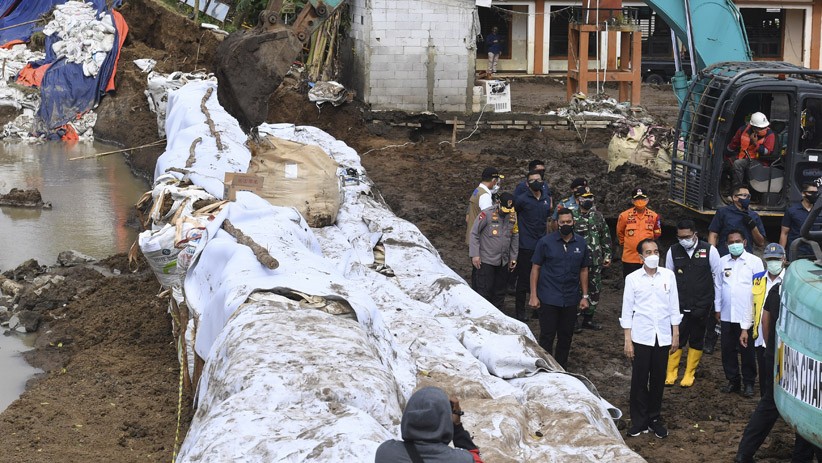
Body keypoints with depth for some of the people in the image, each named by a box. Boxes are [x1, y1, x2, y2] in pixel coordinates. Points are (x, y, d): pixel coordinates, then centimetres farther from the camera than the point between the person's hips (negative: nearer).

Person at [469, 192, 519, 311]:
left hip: (503, 261, 5)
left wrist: (513, 258, 12)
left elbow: (515, 237, 12)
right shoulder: (487, 214, -14)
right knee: (484, 291, -3)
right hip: (486, 260, -5)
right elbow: (474, 234, -8)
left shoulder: (513, 216, 2)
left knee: (500, 292, 12)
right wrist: (475, 255, -12)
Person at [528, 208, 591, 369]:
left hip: (571, 299, 3)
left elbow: (583, 270, 12)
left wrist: (585, 296, 8)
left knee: (566, 337, 11)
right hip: (549, 299, -3)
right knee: (547, 336, 0)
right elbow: (535, 268, -3)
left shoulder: (581, 243, 5)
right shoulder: (546, 242, -5)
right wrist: (533, 295, -8)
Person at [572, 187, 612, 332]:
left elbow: (606, 236, 16)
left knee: (595, 290, 8)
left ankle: (588, 318, 20)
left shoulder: (598, 216, 11)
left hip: (596, 261, 5)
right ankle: (576, 320, 4)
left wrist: (607, 255, 11)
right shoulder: (572, 216, -3)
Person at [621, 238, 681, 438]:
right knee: (639, 380, 2)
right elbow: (627, 311, 0)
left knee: (658, 379, 9)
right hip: (641, 337, -2)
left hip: (663, 337, 2)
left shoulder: (668, 276, 1)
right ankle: (639, 421, 12)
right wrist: (628, 341, -3)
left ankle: (654, 419, 21)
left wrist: (675, 335, 4)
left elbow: (674, 307, 6)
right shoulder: (633, 279, -3)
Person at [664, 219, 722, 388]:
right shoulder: (673, 251, -2)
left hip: (702, 306, -1)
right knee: (676, 339, 2)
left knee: (696, 340, 10)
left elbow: (717, 278, -1)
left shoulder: (709, 251, -7)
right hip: (679, 305, 1)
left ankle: (689, 374, 23)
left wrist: (718, 305, 0)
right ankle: (671, 373, 15)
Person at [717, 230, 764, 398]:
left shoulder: (754, 261, -1)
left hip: (746, 315, -4)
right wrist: (717, 308, 10)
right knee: (727, 349, 7)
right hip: (726, 314, 4)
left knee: (747, 351, 2)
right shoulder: (722, 261, 9)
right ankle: (732, 381, 19)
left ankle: (749, 383, 12)